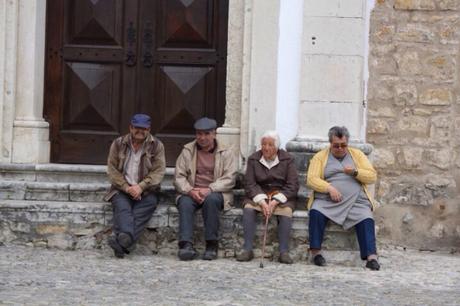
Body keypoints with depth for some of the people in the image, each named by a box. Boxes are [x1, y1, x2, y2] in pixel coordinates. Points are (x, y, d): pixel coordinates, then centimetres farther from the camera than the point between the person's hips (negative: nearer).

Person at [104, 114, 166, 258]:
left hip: (146, 191, -1)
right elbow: (112, 169, 3)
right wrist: (126, 187, -13)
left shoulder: (157, 146, 6)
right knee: (122, 207, -30)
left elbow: (158, 171, -3)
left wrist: (141, 187, -18)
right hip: (122, 188, 1)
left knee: (150, 203, -32)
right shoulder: (118, 144, 9)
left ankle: (120, 240, -50)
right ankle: (127, 238, -55)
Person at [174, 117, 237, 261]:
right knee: (185, 203, -31)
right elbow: (179, 177, 3)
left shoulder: (225, 152, 5)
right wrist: (190, 191, -17)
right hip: (191, 192, 2)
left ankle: (212, 244, -29)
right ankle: (186, 245, -41)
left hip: (216, 193, -2)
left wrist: (209, 189, -21)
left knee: (211, 199, -36)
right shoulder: (187, 151, 10)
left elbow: (229, 179, -5)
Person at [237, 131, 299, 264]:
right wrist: (262, 202, -20)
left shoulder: (287, 160, -1)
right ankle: (247, 249, -26)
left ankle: (284, 252, -28)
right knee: (248, 208, -28)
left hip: (282, 195, -1)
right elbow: (249, 184, -4)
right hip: (258, 194, 1)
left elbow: (293, 186, -7)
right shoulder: (253, 159, 3)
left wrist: (275, 202, -19)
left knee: (286, 211, -32)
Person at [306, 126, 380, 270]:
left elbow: (372, 176, 10)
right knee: (316, 213, -32)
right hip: (326, 200, -1)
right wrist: (329, 188, -16)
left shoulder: (357, 154, 17)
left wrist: (355, 172, -8)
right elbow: (311, 179, 0)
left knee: (367, 219, -28)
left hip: (356, 201, 1)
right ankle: (316, 252, -25)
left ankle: (371, 257, -34)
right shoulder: (320, 156, 12)